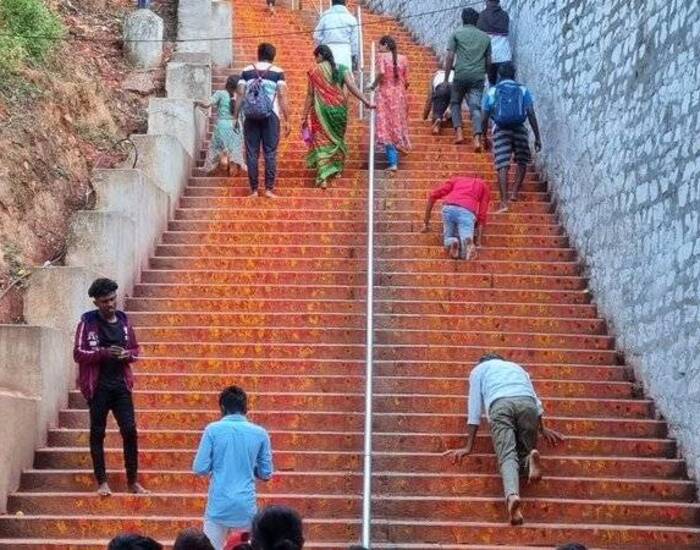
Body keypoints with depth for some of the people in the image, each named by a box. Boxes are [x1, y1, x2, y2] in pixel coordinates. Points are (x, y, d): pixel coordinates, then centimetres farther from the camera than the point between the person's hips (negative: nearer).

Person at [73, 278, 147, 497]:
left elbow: (135, 350, 16)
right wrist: (104, 352, -20)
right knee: (97, 433, 4)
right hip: (98, 385, -3)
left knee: (130, 430, -2)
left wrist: (127, 354, -7)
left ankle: (132, 481, 8)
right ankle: (102, 482, 12)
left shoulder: (123, 320, 8)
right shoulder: (87, 322, -4)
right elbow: (78, 353, -8)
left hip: (121, 383, 3)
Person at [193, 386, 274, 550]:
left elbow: (200, 468, -6)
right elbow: (266, 474, 5)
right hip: (247, 506, 2)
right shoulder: (260, 433, 1)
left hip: (219, 506, -2)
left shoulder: (213, 430, -5)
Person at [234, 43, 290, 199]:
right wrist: (286, 120, -1)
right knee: (270, 152, 3)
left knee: (252, 153, 4)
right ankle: (269, 188, 0)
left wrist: (235, 117, 7)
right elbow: (282, 97, -5)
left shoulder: (246, 71, 6)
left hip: (251, 116, 1)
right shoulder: (277, 72, 1)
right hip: (271, 116, -1)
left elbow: (240, 95, 2)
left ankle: (254, 189, 5)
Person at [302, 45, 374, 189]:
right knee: (338, 138, 22)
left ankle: (323, 177, -10)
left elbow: (310, 95, -3)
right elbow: (352, 87, -9)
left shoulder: (315, 72, -4)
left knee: (322, 141, 0)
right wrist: (366, 101, -7)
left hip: (322, 110, -3)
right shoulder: (342, 69, 2)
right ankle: (337, 169, 35)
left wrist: (305, 116, 2)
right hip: (339, 109, 3)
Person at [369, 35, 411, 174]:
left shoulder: (382, 56, -4)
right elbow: (406, 81, 6)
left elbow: (381, 73, -20)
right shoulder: (402, 58, 7)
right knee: (398, 124, 16)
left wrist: (374, 85, -5)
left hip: (386, 94, -4)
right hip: (400, 95, 4)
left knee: (387, 126, -4)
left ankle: (393, 162, -12)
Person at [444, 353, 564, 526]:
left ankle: (512, 495, -43)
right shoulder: (517, 367, 43)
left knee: (507, 456, -13)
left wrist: (469, 447, 23)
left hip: (500, 404, -2)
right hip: (527, 403, 2)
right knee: (524, 453, 14)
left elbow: (474, 409, 25)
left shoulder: (479, 369, 33)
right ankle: (530, 459, -25)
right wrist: (542, 429, 50)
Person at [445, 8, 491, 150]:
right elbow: (488, 62, 15)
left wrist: (446, 78, 2)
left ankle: (459, 132, 2)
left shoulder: (457, 34, 5)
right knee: (475, 107, -3)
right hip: (478, 77, 1)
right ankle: (477, 138, -22)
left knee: (455, 103, 19)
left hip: (461, 75, -1)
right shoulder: (485, 37, 13)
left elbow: (450, 57, -2)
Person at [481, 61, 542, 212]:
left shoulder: (492, 92, 11)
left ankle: (504, 202, -16)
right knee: (522, 162, 21)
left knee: (502, 166, -7)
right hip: (519, 129, 0)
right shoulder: (523, 90, 9)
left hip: (500, 130, 0)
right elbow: (531, 115, 0)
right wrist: (537, 137, 3)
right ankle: (515, 193, 10)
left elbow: (485, 118, 10)